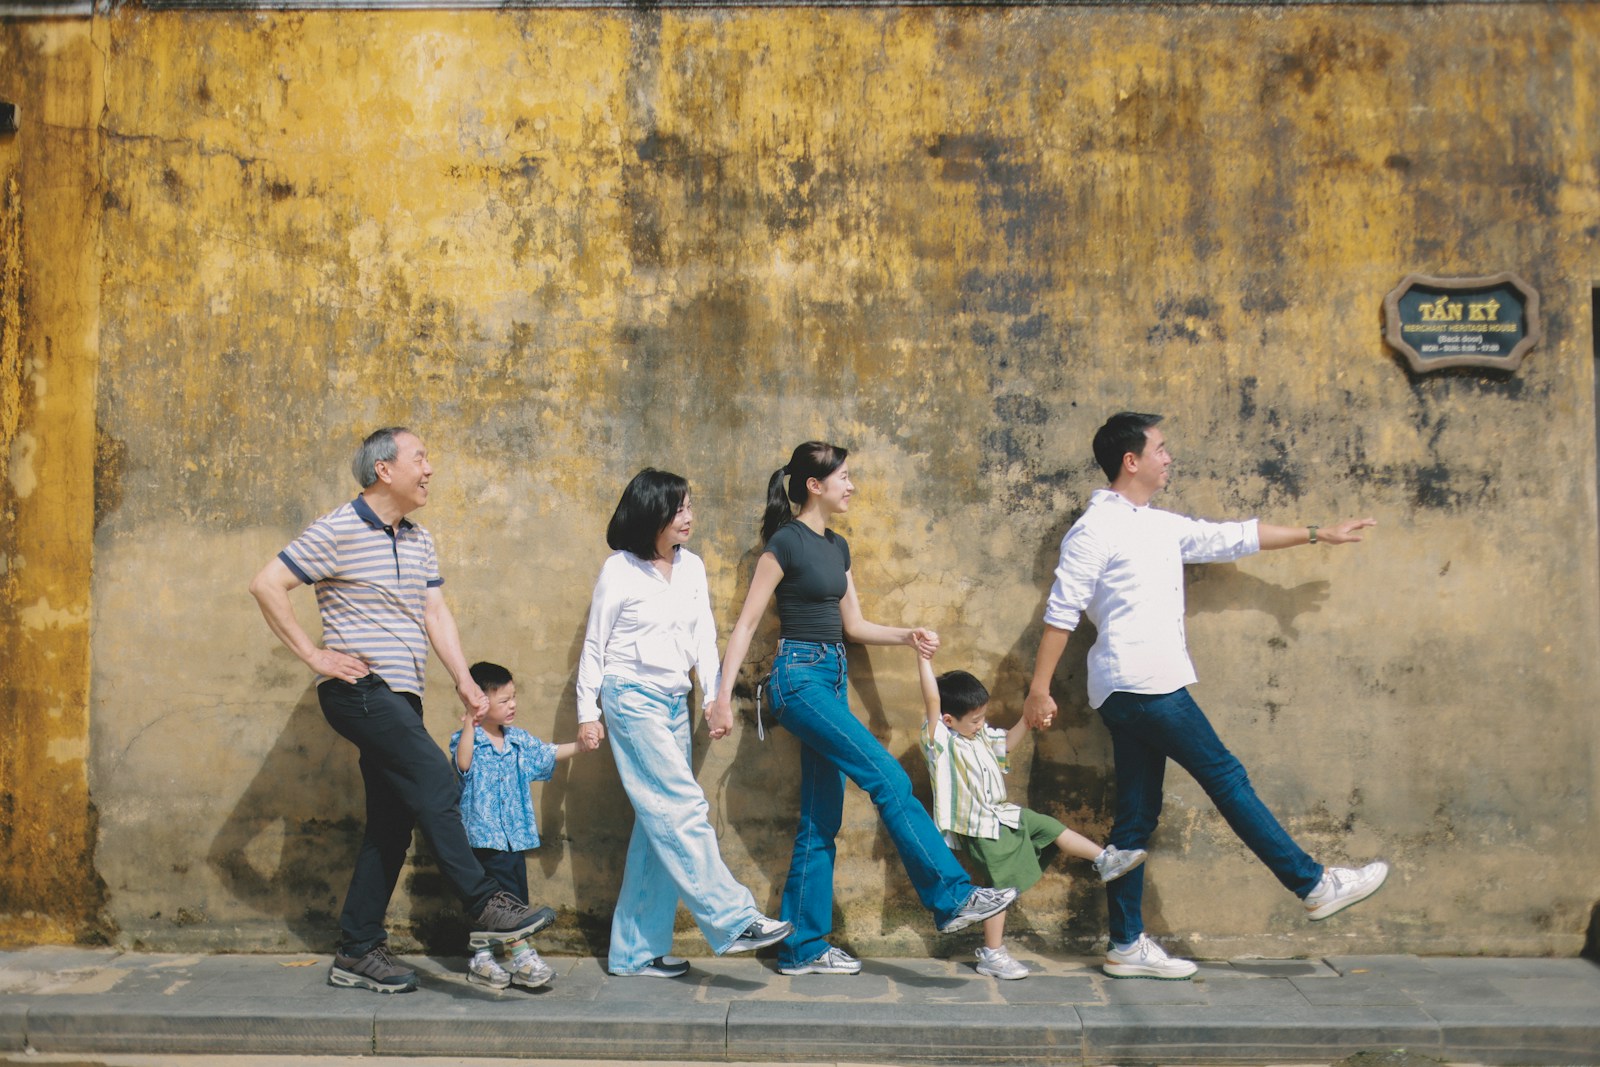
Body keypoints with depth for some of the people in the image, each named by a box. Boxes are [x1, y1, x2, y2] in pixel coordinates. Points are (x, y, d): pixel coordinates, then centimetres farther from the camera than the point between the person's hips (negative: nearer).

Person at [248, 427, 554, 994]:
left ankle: (357, 952, 15)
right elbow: (266, 584, -11)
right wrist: (314, 655, -12)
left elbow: (436, 612, 13)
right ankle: (485, 907, -13)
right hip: (360, 689, -8)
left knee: (392, 822, 8)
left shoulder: (419, 539, 16)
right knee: (436, 783, -18)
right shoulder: (337, 531, -8)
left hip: (401, 697, 8)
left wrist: (463, 678, 1)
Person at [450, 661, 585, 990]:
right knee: (507, 896, -11)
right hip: (485, 835, -7)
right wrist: (469, 727, -33)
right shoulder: (465, 739, -7)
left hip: (516, 834, 7)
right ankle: (521, 955, -3)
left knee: (515, 897, 8)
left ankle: (483, 958, 19)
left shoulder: (518, 739, 13)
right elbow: (463, 763, -26)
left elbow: (549, 754, 22)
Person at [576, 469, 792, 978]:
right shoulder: (619, 570, -5)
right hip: (632, 699, -6)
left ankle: (635, 951, 12)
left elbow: (704, 637, 12)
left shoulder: (692, 567, 10)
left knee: (661, 824, 5)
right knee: (685, 810, -13)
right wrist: (588, 712, -1)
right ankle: (734, 920, -11)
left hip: (675, 702, 6)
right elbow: (594, 644, -1)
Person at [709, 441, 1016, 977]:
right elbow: (747, 622, -9)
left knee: (821, 820, 8)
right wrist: (723, 693, -15)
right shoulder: (786, 541, -8)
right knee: (888, 778, -14)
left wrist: (907, 635, 3)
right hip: (800, 676, -9)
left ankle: (804, 948, 14)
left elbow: (854, 625, 19)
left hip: (833, 678, 9)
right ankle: (952, 898, -9)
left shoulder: (837, 546, 15)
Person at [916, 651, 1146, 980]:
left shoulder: (980, 734, 7)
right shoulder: (940, 740, -18)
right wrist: (925, 660, -35)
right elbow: (932, 701, -32)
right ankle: (992, 955, 5)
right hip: (982, 829, -8)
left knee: (1051, 828, 13)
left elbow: (1006, 744, 23)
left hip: (1003, 814, 8)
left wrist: (1027, 719, 9)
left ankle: (1105, 860, 30)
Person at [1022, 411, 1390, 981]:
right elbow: (1061, 613, -10)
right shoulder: (1096, 529, -8)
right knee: (1226, 779, -1)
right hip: (1140, 684, -9)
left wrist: (1317, 534, 30)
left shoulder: (1163, 526, 18)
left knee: (1138, 816, 8)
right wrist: (1039, 689, -14)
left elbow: (1233, 537, 26)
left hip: (1141, 692, 9)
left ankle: (1127, 947, 13)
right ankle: (1315, 885, 10)